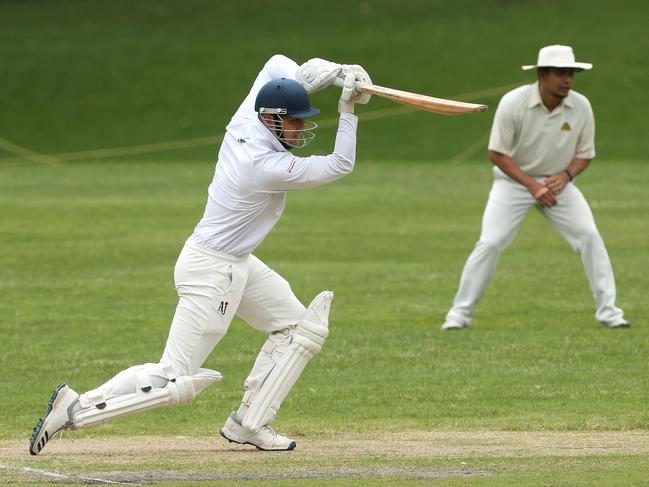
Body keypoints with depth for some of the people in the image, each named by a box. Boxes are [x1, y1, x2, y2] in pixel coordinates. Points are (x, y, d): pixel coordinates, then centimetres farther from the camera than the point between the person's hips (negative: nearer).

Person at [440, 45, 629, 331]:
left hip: (558, 181, 3)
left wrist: (566, 175, -21)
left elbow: (585, 154, 0)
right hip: (514, 179, -3)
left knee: (589, 237, -10)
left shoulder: (581, 107, -13)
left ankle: (607, 310, 0)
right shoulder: (513, 103, -22)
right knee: (490, 243, -13)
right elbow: (497, 153, -16)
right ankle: (460, 312, 0)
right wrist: (532, 186, -24)